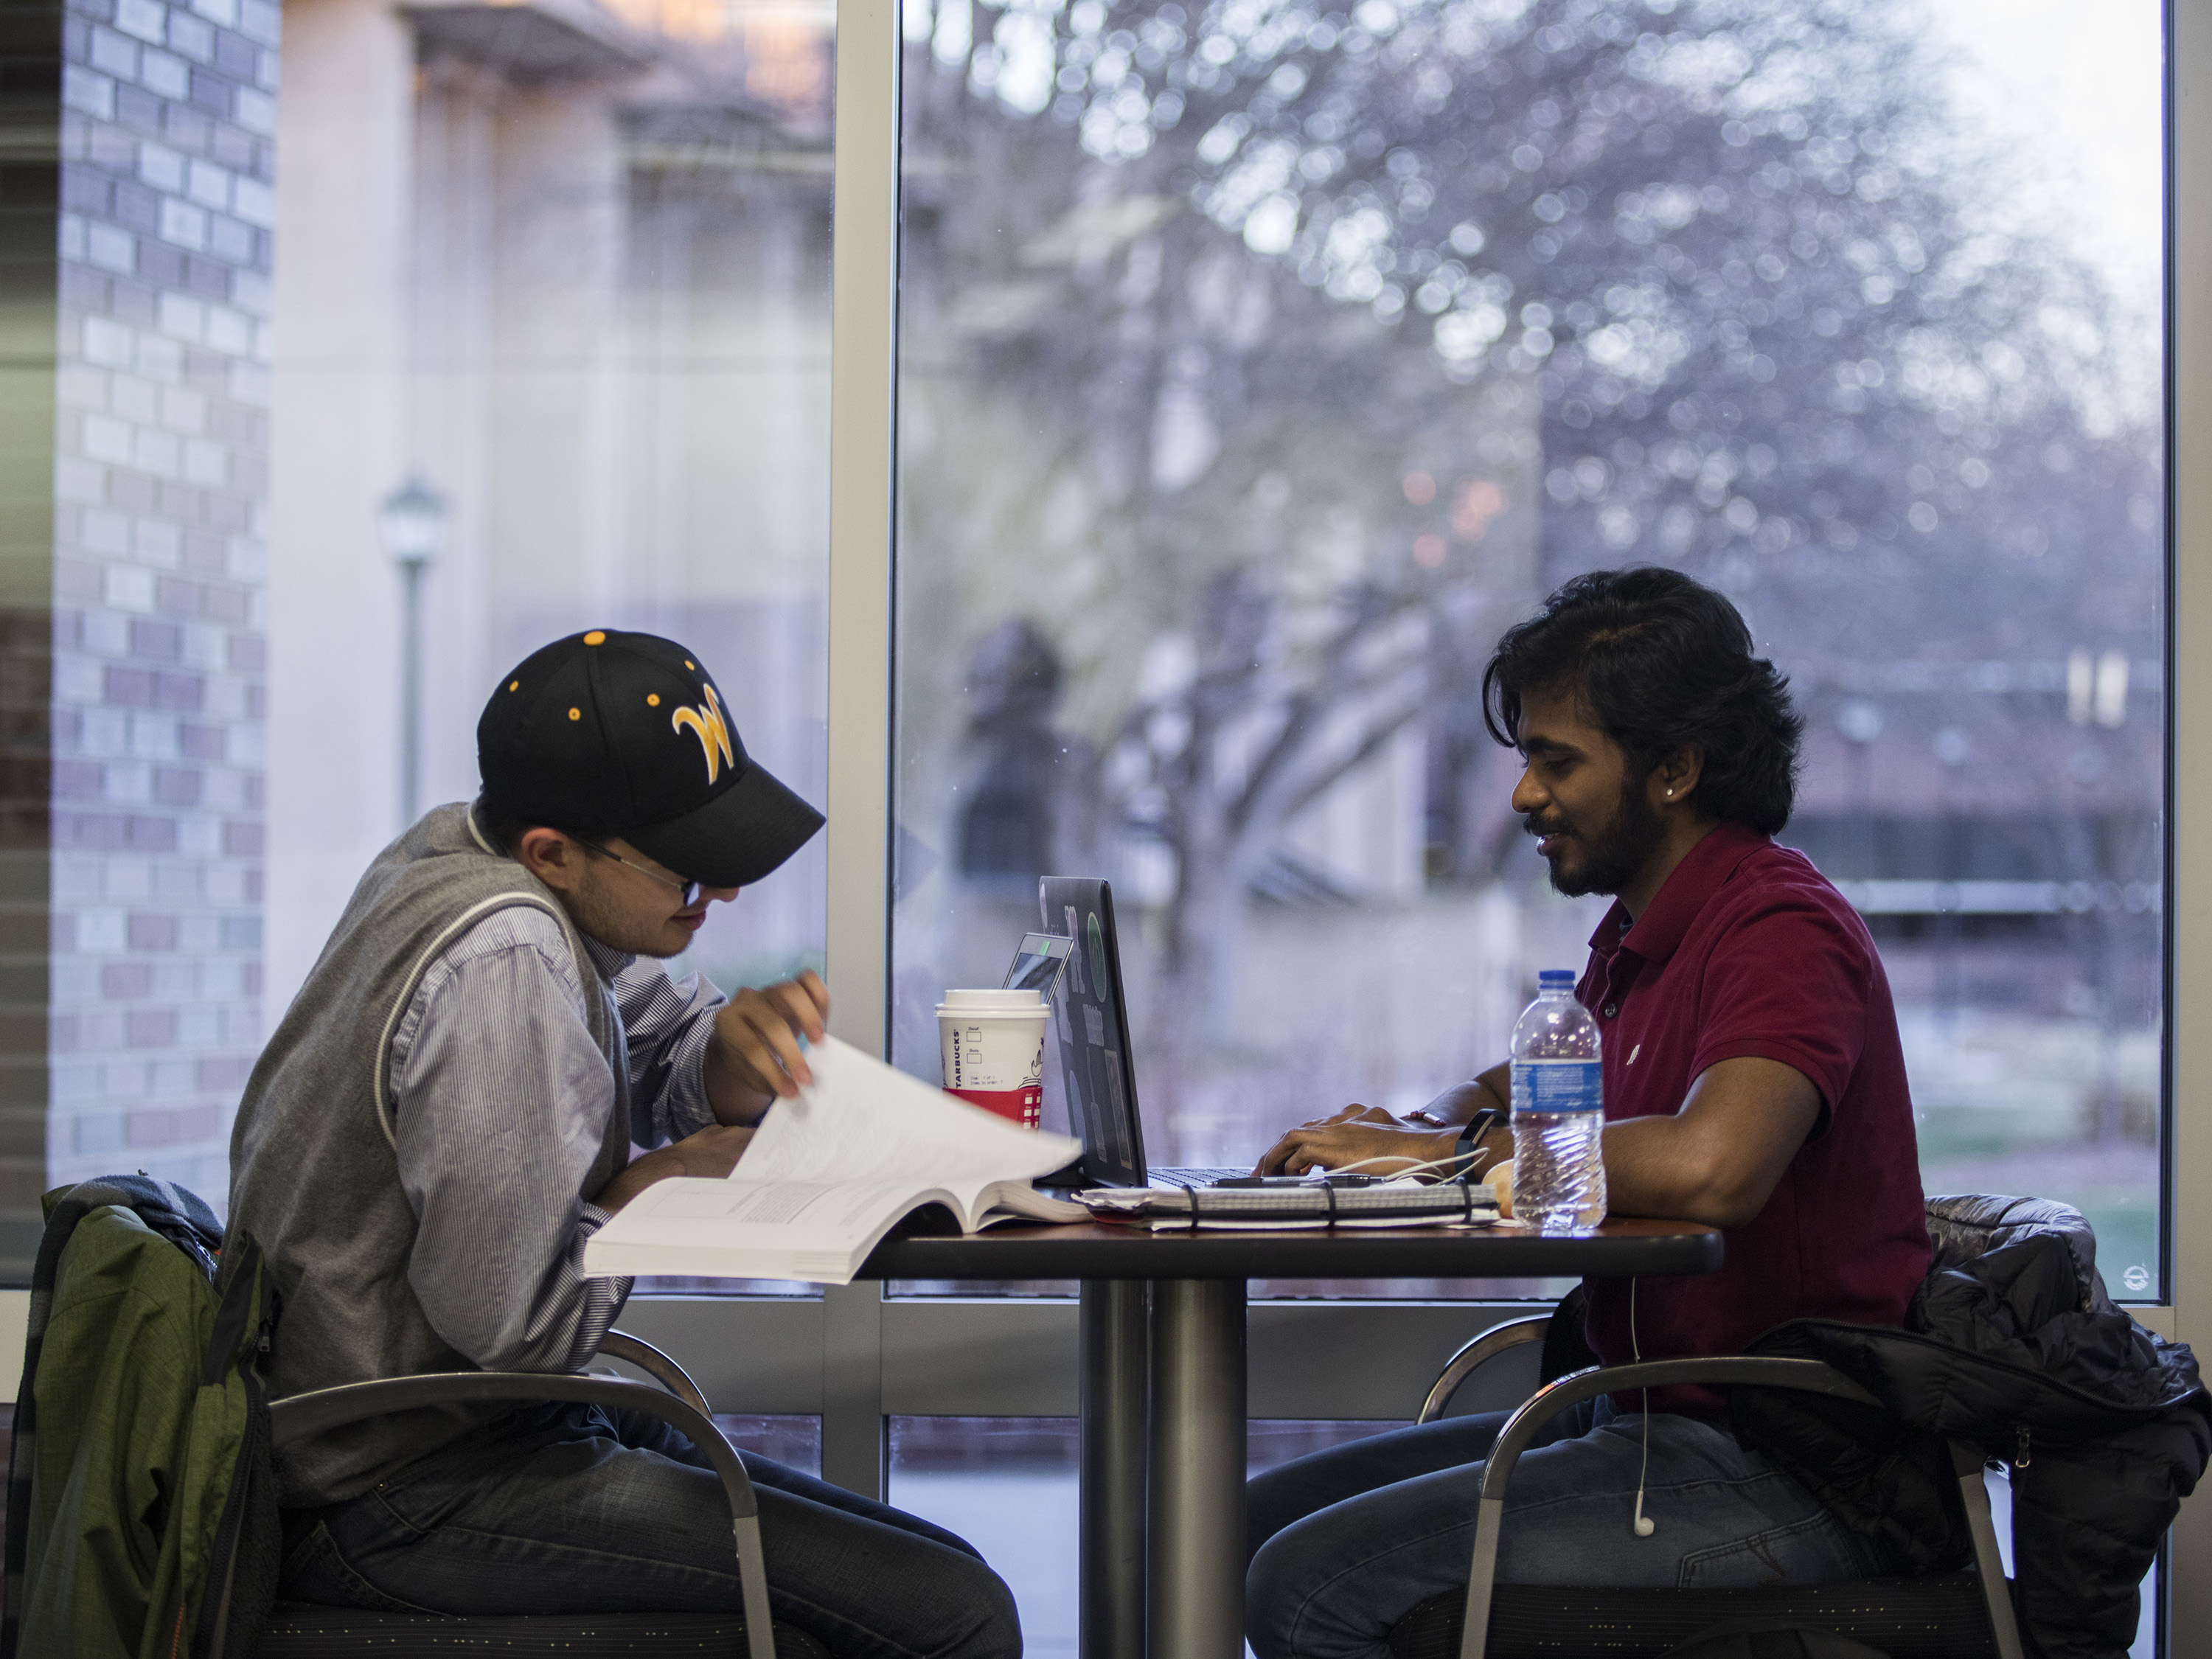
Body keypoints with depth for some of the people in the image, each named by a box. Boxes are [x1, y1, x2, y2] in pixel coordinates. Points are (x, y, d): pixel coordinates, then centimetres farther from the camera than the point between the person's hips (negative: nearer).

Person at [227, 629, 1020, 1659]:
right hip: (408, 1501, -10)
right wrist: (647, 1189, -7)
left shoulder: (460, 853, 5)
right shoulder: (501, 963, -24)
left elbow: (663, 1059, 19)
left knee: (940, 1570, 11)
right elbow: (499, 1319, -25)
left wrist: (736, 1052, -5)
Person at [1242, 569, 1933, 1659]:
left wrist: (1455, 1150, -19)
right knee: (1261, 1520, 8)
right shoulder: (1638, 937, 15)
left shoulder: (1781, 931, -17)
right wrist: (1409, 1134, 2)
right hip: (1648, 1424, 10)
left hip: (1777, 1476, -10)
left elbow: (1707, 1166, -34)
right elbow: (1511, 1094, 27)